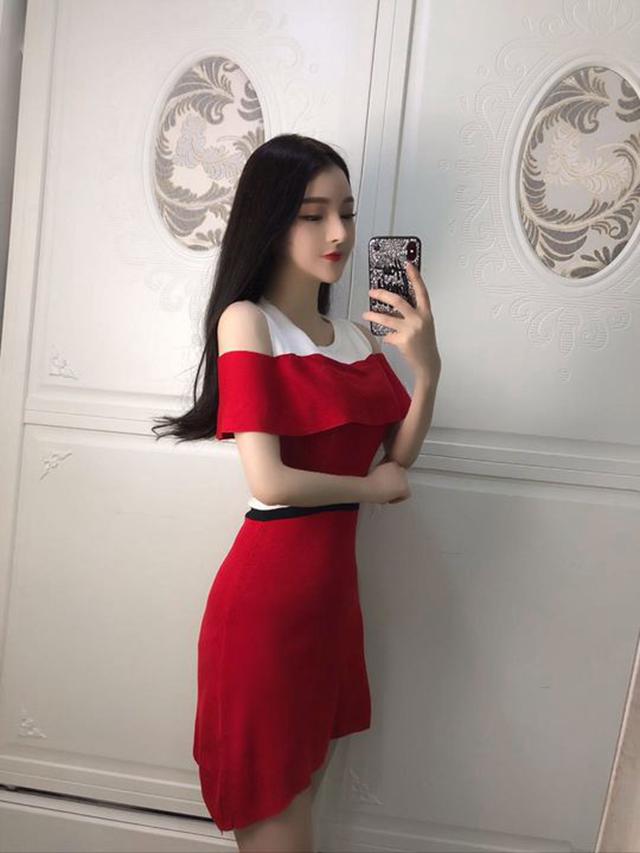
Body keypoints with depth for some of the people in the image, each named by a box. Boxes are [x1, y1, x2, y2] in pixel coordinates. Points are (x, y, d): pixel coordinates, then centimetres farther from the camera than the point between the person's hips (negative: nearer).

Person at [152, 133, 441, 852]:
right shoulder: (246, 320, -11)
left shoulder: (355, 334, 8)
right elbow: (269, 481, -19)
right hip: (270, 584, -6)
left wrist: (426, 367, -10)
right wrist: (371, 487, -5)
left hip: (334, 578, 7)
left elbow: (399, 454, 5)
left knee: (305, 786, 22)